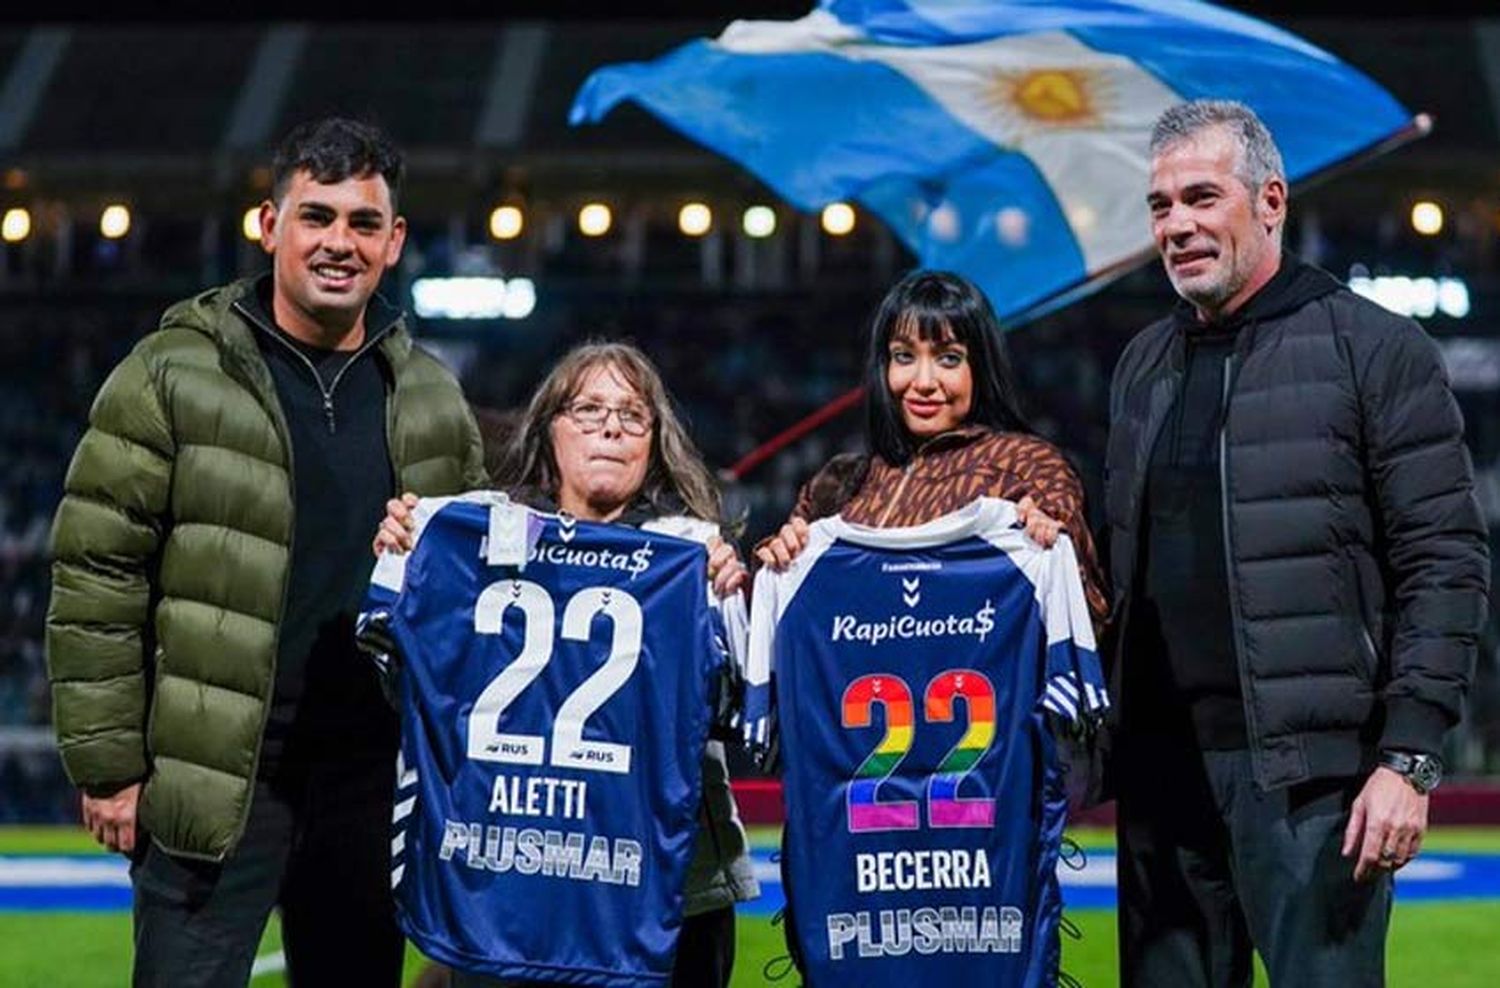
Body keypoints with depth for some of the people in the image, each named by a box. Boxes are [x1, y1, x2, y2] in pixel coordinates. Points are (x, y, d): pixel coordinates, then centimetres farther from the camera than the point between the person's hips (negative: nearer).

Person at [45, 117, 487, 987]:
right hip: (214, 782, -4)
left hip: (375, 785, 4)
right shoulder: (173, 376, -3)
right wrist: (109, 765, -8)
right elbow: (97, 581, -5)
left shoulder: (432, 398, 10)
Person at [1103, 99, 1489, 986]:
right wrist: (1098, 736, 13)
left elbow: (1445, 568, -7)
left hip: (1310, 768, -6)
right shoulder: (1145, 366, 16)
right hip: (1162, 763, 6)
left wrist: (1409, 757, -14)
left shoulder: (1376, 350, -3)